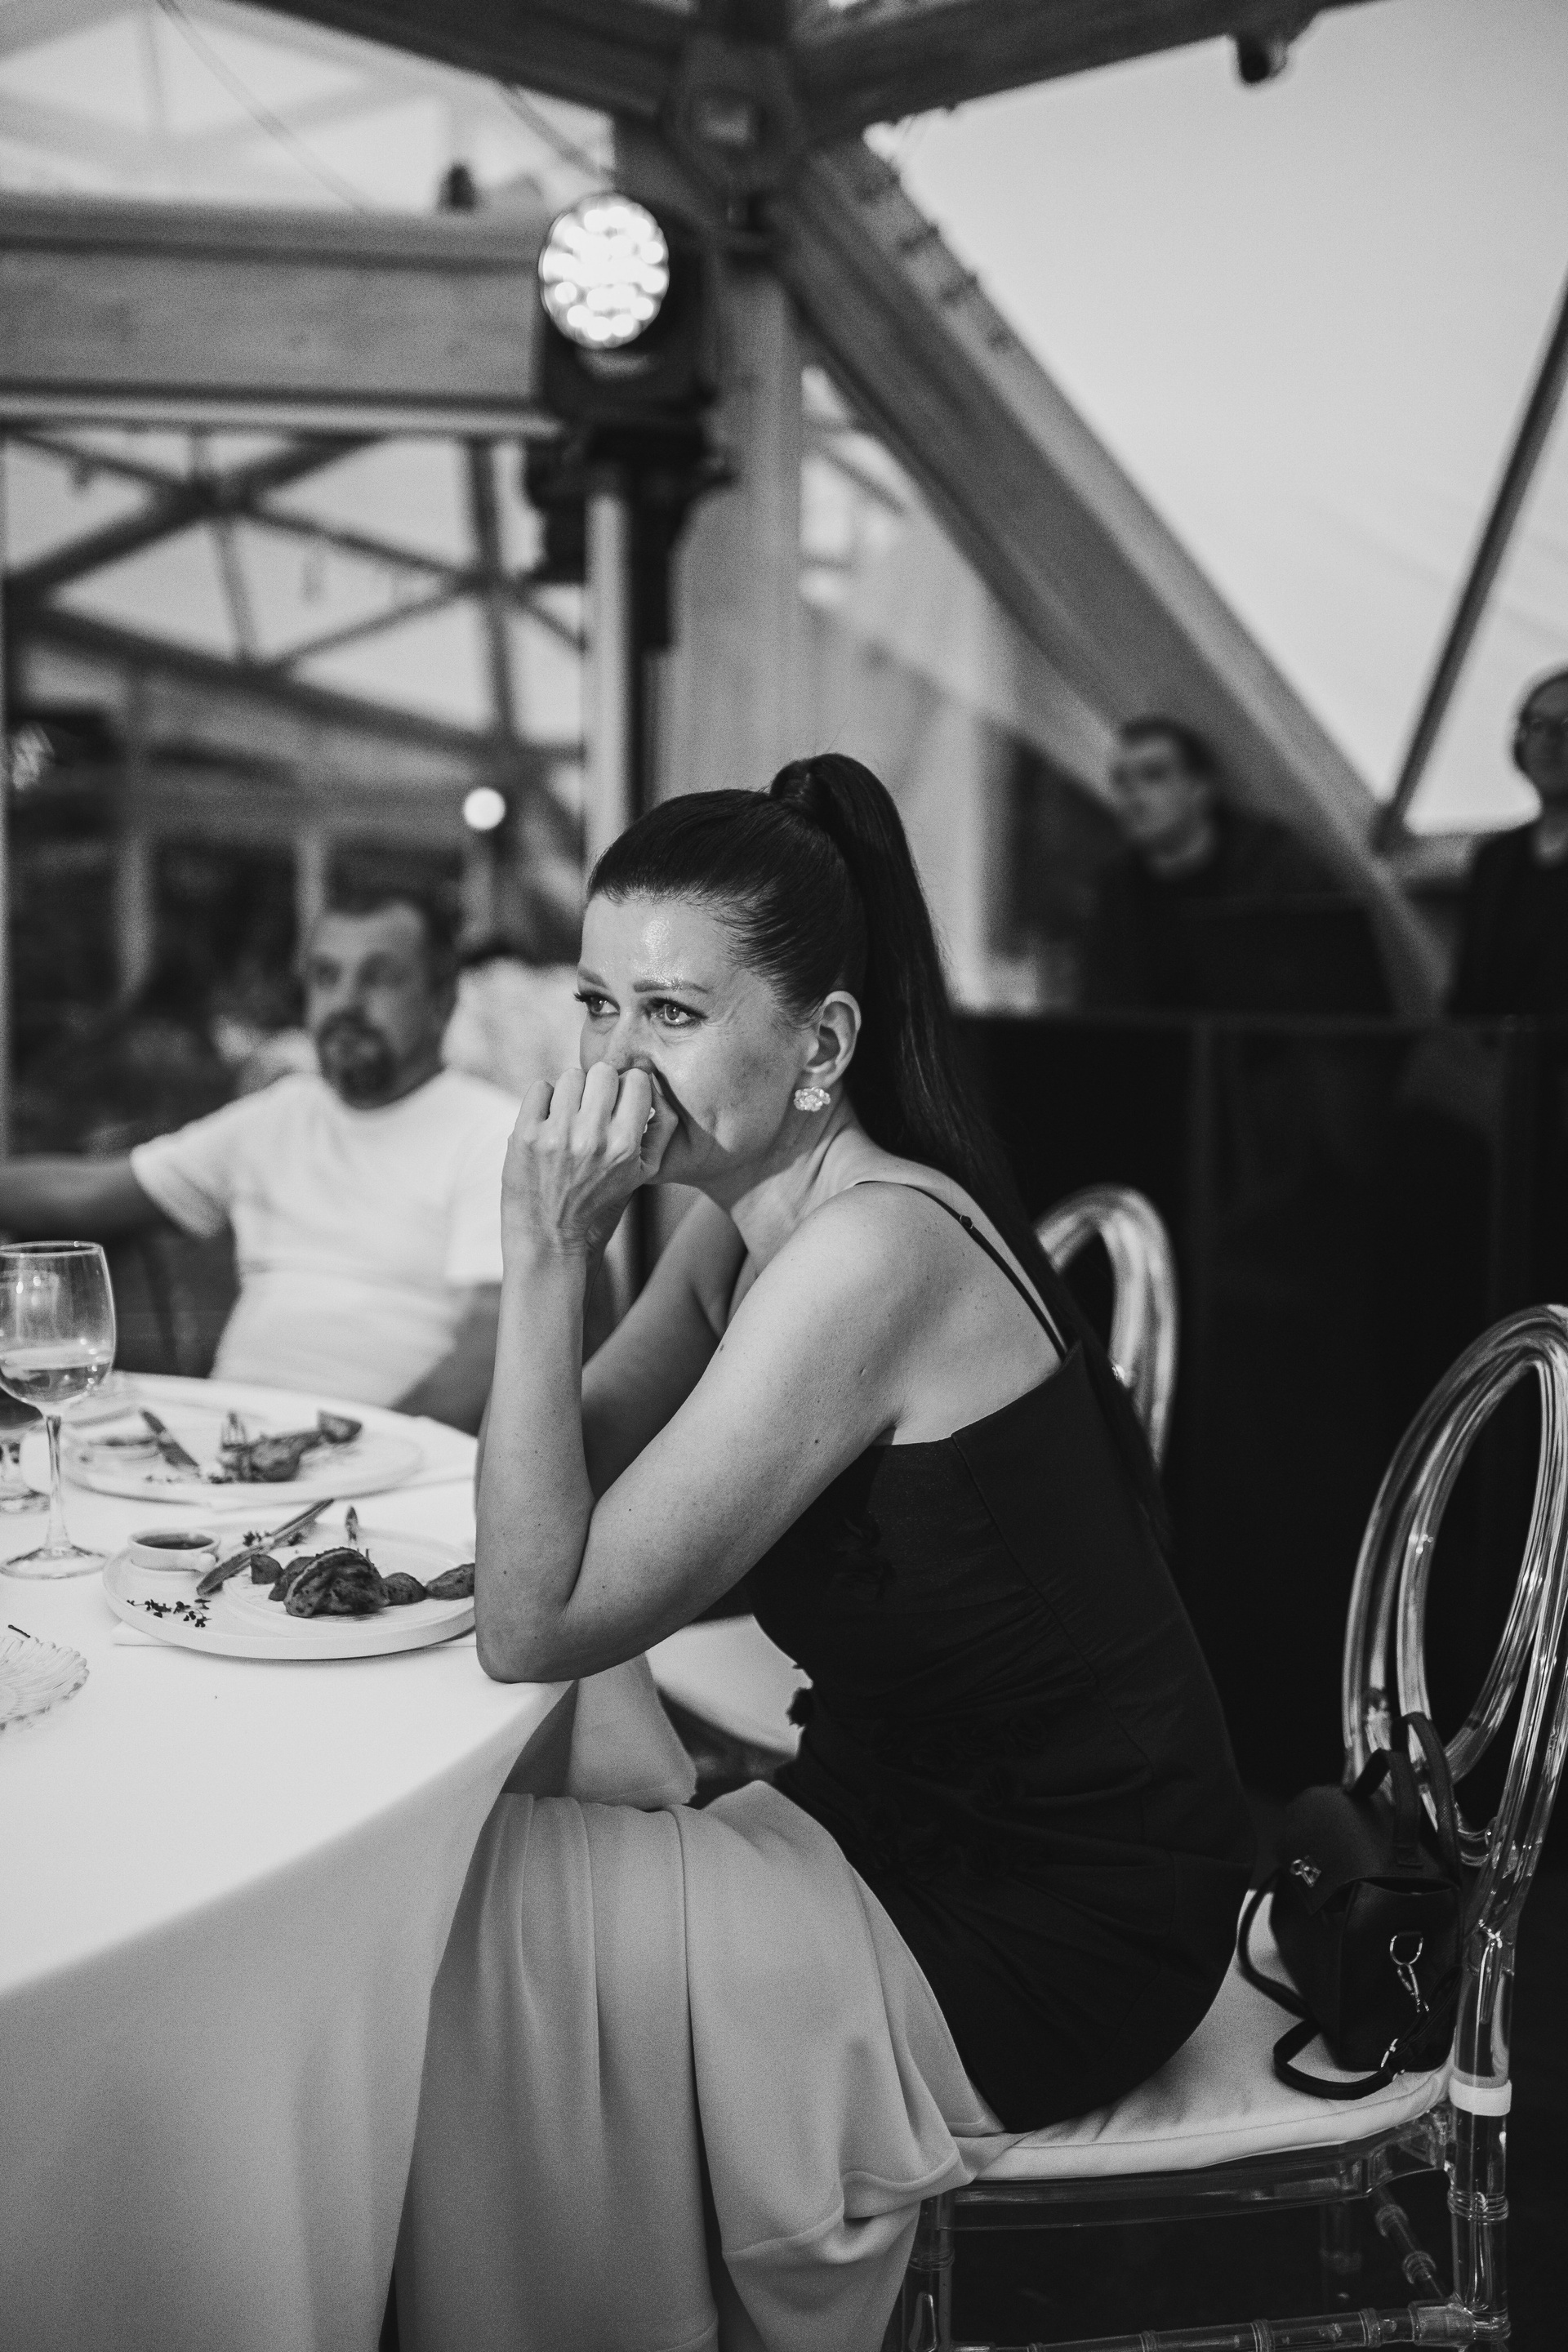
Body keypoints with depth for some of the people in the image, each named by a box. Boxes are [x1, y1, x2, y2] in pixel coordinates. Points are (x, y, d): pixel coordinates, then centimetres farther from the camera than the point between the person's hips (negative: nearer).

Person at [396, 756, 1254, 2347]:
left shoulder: (869, 1253, -27)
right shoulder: (743, 1218, 2)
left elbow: (535, 1630, -25)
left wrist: (545, 1256, -27)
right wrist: (557, 1248, -12)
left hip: (1045, 1939, -8)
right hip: (922, 1833, 8)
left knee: (467, 1912, -8)